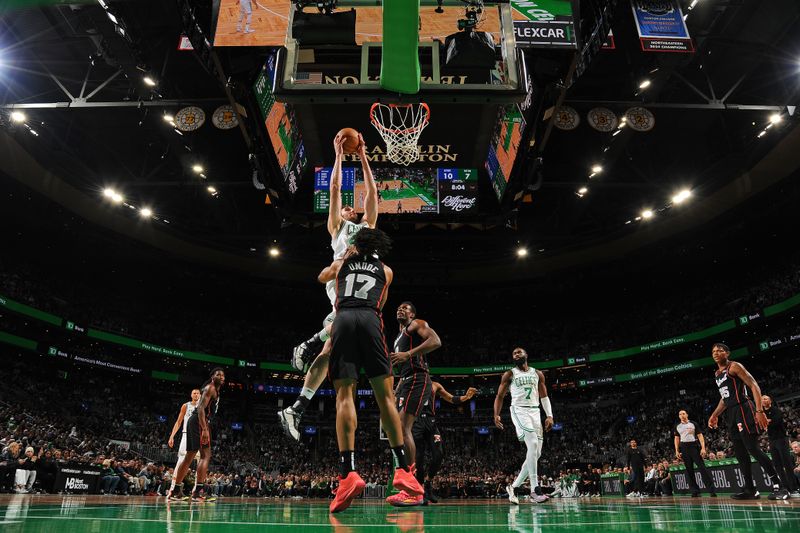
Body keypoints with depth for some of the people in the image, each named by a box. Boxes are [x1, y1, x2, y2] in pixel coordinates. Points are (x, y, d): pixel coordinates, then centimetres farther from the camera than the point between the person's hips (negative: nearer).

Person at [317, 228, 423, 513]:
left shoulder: (342, 263, 26)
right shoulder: (386, 270, 24)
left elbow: (322, 277, 48)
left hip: (343, 318, 0)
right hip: (370, 319, 0)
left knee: (344, 395, -7)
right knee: (385, 395, 1)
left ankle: (348, 473, -19)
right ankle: (402, 470, -2)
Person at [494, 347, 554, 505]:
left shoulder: (537, 374, 13)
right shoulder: (509, 374, 4)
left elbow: (544, 396, 14)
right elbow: (500, 396, 5)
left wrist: (549, 415, 1)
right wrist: (496, 415, -8)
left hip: (535, 412, 5)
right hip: (519, 410, -5)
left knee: (536, 453, 3)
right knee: (533, 445, -24)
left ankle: (513, 486, 16)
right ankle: (535, 490, -19)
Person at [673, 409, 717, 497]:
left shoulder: (693, 424, 4)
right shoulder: (677, 426, 12)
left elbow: (700, 436, 0)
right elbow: (676, 438, 14)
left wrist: (703, 448, -11)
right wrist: (677, 451, 6)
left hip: (694, 446, -3)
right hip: (684, 448, 3)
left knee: (702, 467, -9)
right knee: (689, 470, 2)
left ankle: (712, 490, -8)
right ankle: (695, 491, 6)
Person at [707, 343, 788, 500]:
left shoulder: (734, 366, -6)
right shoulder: (717, 374, 19)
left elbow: (754, 386, -13)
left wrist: (760, 411, -22)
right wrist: (715, 415, 21)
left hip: (743, 409, -9)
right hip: (732, 413, 9)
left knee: (753, 448, -14)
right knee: (740, 453, 7)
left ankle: (778, 486, -8)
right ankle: (750, 489, 12)